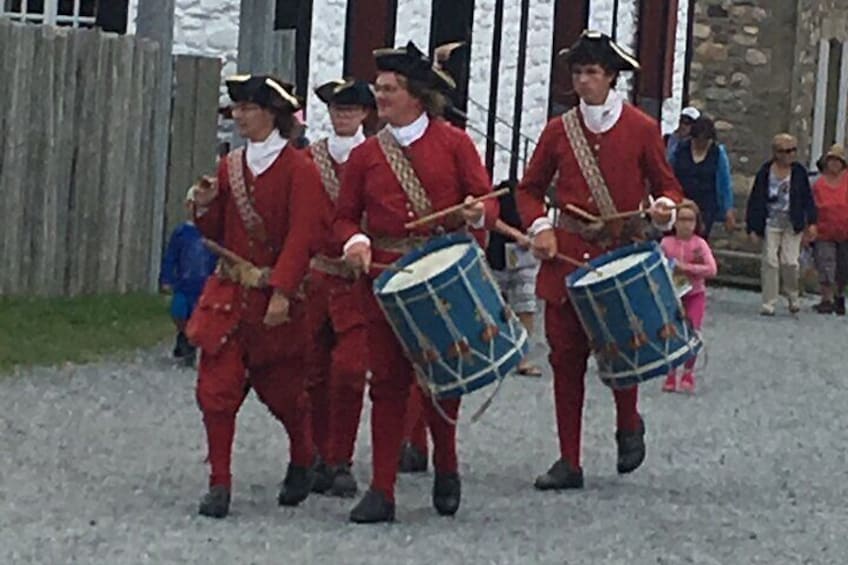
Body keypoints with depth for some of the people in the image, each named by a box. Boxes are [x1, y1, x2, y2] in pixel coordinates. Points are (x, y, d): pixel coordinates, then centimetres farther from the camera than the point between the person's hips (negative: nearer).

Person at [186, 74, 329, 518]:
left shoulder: (298, 169, -8)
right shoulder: (231, 166, 10)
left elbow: (302, 237, -16)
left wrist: (281, 291, -25)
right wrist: (205, 208, -5)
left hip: (276, 297, -4)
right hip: (228, 292, 4)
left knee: (280, 388, 9)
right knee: (217, 388, -6)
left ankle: (302, 459, 36)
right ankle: (219, 484, 0)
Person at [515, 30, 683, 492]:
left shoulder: (642, 130, 2)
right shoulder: (559, 130, 7)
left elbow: (667, 185, 10)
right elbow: (530, 189, 15)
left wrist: (664, 207, -13)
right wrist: (539, 228, -3)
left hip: (622, 255, -2)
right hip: (566, 255, 2)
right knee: (566, 358, 1)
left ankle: (628, 424, 25)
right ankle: (569, 462, 7)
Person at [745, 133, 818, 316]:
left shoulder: (799, 172, 2)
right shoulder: (765, 172, -2)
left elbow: (808, 199, 8)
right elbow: (755, 200, 1)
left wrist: (811, 222, 0)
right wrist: (753, 227, -2)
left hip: (792, 224, 0)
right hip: (770, 223, 0)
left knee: (790, 261, -6)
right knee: (770, 262, -3)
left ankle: (793, 297, 18)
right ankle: (768, 303, 2)